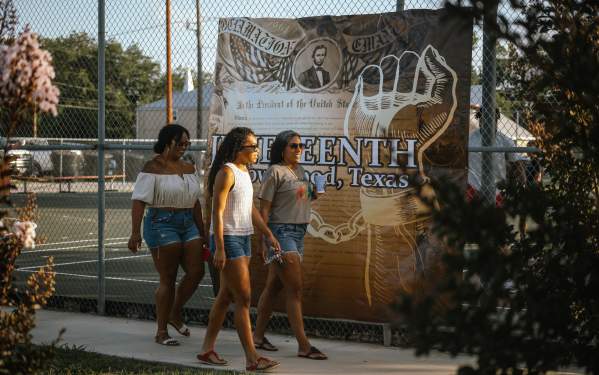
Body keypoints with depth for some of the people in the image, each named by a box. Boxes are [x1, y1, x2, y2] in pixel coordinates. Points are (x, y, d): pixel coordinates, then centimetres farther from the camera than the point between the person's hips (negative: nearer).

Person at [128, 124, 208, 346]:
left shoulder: (188, 168, 15)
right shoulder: (153, 168, -7)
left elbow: (195, 202, 20)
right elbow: (139, 200, -13)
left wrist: (201, 231, 18)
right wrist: (135, 232, -20)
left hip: (188, 223, 7)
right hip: (162, 223, -7)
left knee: (196, 272, -1)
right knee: (168, 279, -3)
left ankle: (175, 313, 23)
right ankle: (161, 332, 7)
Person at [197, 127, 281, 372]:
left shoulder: (244, 171, 13)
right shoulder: (226, 172, -14)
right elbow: (217, 212, -17)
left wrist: (269, 235, 14)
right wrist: (219, 248, -21)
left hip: (243, 239, 9)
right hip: (228, 239, -9)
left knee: (226, 296, 13)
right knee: (243, 298, -9)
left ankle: (207, 349, 21)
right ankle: (252, 358, -7)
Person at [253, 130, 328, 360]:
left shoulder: (300, 171, 14)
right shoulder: (275, 172, -9)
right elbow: (264, 209, -11)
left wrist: (313, 194, 8)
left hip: (298, 232, 8)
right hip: (281, 231, -8)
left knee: (274, 286, 12)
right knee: (295, 288, -11)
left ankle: (258, 336, 20)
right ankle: (303, 346, -11)